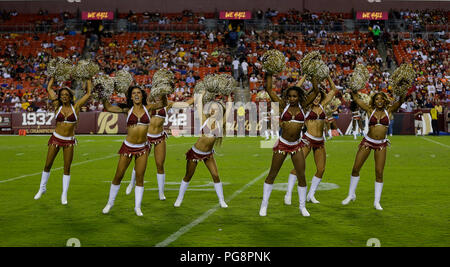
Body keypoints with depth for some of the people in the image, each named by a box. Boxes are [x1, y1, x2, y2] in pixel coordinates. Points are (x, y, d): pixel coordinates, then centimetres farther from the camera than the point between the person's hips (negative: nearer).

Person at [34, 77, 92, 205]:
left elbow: (88, 92, -2)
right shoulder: (58, 107, -1)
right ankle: (42, 188, 27)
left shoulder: (76, 107, -3)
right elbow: (49, 89, 8)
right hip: (56, 138, 1)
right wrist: (53, 77, 15)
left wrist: (88, 79, 5)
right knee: (48, 165, 6)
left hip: (69, 141, -1)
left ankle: (64, 194, 11)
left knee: (67, 168, 1)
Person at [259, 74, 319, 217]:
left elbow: (316, 91, -1)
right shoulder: (283, 105, -2)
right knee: (272, 174, 6)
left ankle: (302, 206, 17)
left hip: (296, 146, 2)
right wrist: (269, 75, -5)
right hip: (282, 144, -1)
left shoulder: (302, 106, 2)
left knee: (301, 176, 2)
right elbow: (269, 89, -4)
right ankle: (264, 205, 16)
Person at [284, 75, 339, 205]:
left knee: (321, 169, 4)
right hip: (307, 139, -5)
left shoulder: (322, 105, 11)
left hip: (320, 142, 5)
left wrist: (328, 77, 11)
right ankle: (288, 194, -1)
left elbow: (334, 90, 18)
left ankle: (311, 195, 17)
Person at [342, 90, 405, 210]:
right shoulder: (370, 110, -1)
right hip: (367, 141, 0)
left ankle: (377, 201, 9)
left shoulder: (389, 110, 0)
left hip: (381, 144, 0)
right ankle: (351, 195, 22)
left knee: (379, 173, -2)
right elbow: (356, 99, -7)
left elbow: (400, 101, -13)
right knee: (355, 169, 3)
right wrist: (352, 92, -25)